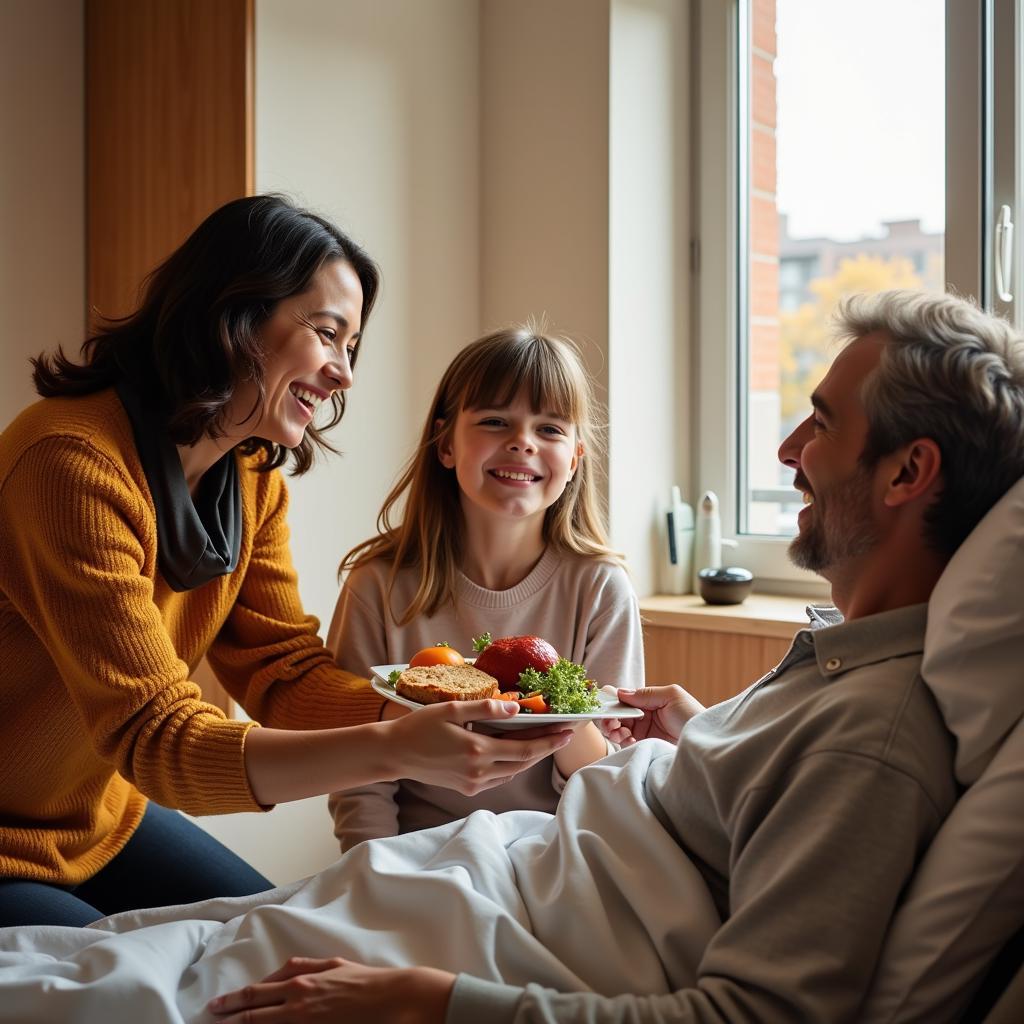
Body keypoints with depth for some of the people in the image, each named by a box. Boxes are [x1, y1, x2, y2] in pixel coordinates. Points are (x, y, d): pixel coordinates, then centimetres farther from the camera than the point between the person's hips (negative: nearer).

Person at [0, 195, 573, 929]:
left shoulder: (253, 480, -1)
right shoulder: (75, 464, -29)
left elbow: (286, 670, -6)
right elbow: (154, 737, -33)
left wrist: (442, 714, -24)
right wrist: (393, 750, -43)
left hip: (104, 819, 8)